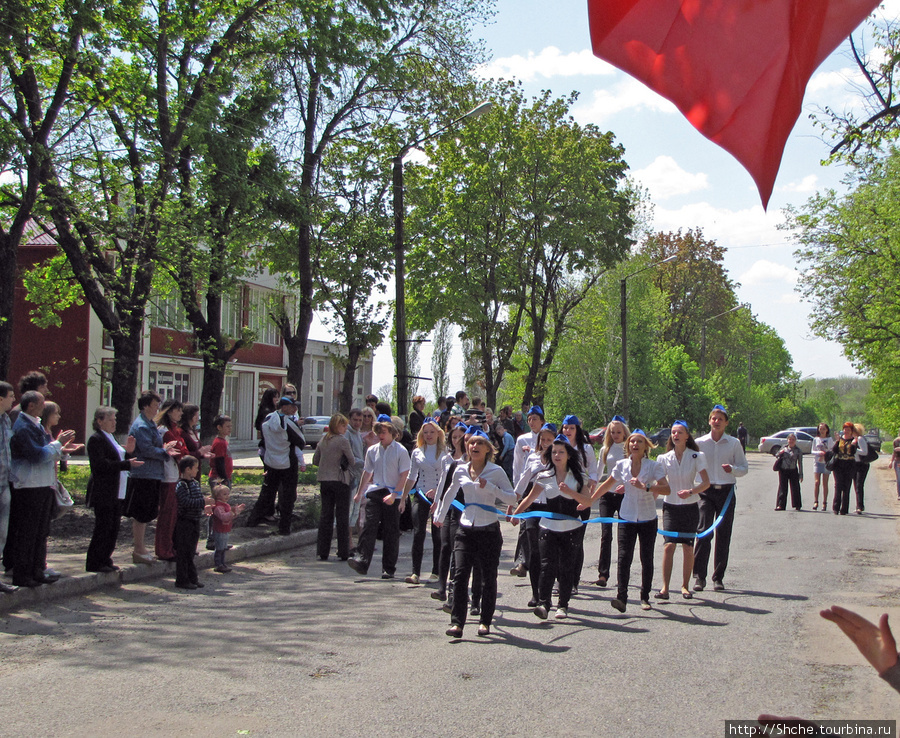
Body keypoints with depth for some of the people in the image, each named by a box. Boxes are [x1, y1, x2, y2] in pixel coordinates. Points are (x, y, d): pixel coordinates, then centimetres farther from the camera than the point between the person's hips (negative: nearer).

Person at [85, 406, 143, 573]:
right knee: (103, 527, -6)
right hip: (103, 493, -9)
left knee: (113, 528, 10)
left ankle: (105, 560, 17)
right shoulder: (96, 439, -11)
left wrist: (128, 452, 4)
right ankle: (93, 563, 2)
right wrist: (127, 464, -22)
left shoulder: (110, 438, 19)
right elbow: (101, 465, -21)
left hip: (116, 493, 9)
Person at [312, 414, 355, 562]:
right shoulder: (343, 441, -11)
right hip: (340, 480, -5)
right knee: (342, 516, 2)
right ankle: (343, 552, 3)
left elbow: (315, 460, 14)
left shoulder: (322, 441, 7)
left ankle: (322, 552, 9)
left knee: (325, 516, 10)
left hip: (324, 481, 5)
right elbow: (352, 461, -5)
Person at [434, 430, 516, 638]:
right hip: (466, 529, 2)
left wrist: (490, 487, -18)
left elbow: (512, 498, -5)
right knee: (460, 574, -9)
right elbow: (450, 494, 24)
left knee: (488, 577, 5)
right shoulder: (460, 470, 7)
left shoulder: (496, 471, -3)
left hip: (489, 529, -2)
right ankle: (457, 623, -9)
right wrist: (439, 515, 33)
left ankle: (485, 622, 18)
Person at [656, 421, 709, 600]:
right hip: (671, 506, 1)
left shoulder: (696, 457, -4)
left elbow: (706, 482, -8)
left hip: (690, 506, -1)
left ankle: (685, 586, 14)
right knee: (669, 545, -10)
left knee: (688, 547, 1)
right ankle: (665, 588, -9)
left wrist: (691, 491, -23)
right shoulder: (664, 458, 2)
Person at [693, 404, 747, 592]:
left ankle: (718, 577, 13)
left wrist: (733, 469, -14)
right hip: (706, 491, -1)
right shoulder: (699, 443, 4)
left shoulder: (734, 443, 5)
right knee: (703, 533, -11)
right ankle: (699, 576, -7)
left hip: (726, 492, 1)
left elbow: (744, 468, 7)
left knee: (723, 536, 3)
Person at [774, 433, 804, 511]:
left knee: (795, 488, 2)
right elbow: (776, 456, 19)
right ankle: (780, 505, 2)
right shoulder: (784, 448, 8)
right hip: (783, 470, 1)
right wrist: (780, 453, -5)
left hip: (793, 471, -1)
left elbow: (800, 463, 4)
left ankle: (797, 505, 14)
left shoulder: (798, 450, 3)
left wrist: (801, 474, 0)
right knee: (782, 488, 0)